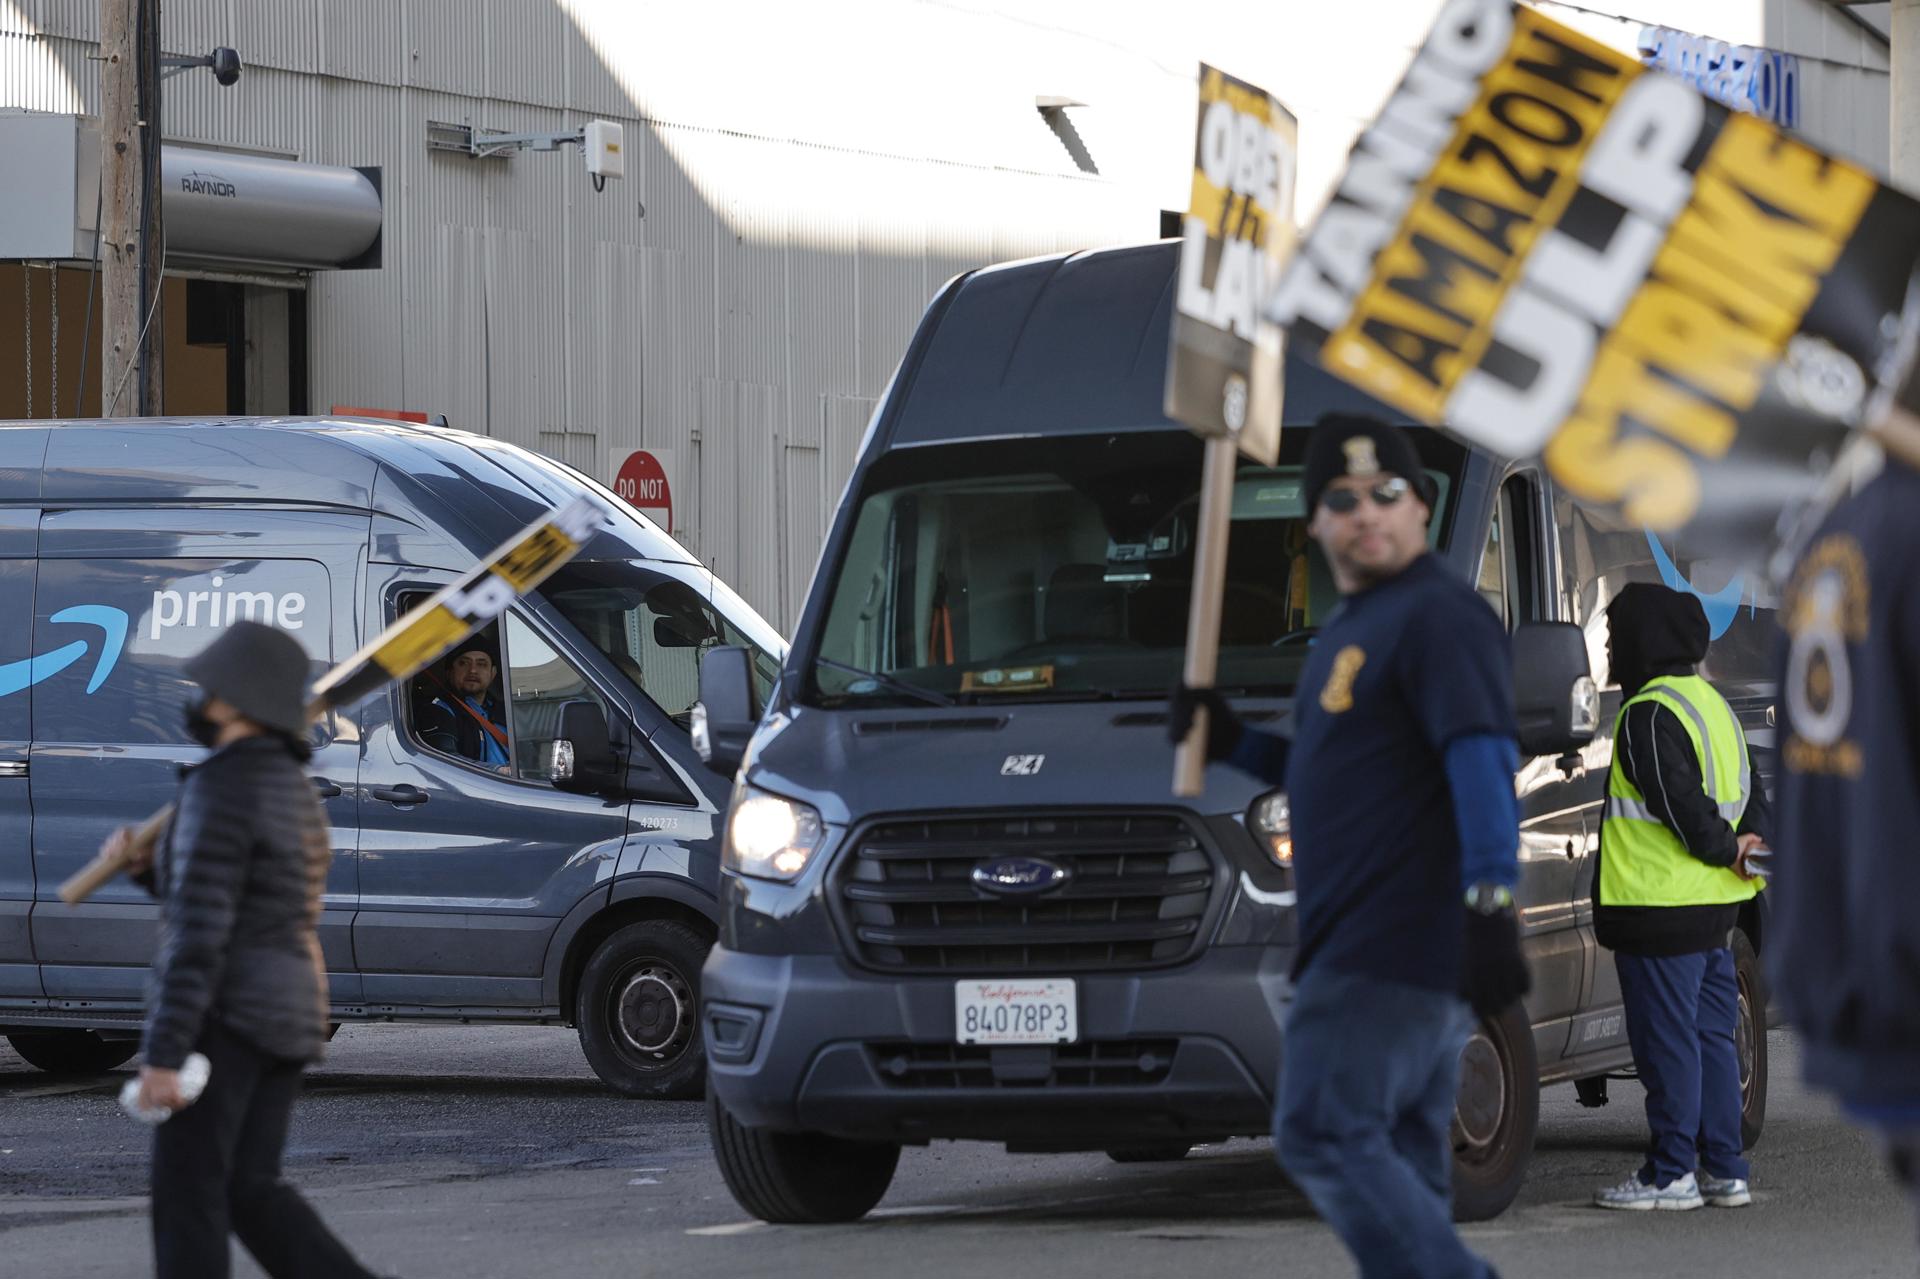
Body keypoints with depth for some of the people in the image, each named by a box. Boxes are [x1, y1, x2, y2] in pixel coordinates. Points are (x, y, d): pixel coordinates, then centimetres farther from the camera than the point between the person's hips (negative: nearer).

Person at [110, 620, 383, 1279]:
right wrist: (147, 866, 14)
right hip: (284, 1015, 9)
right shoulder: (293, 793, 15)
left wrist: (161, 1053, -21)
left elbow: (199, 932, -21)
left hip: (222, 1012, -9)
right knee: (250, 1195, 11)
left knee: (186, 1197, -1)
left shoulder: (220, 789, -16)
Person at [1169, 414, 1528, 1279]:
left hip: (1391, 944, -10)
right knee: (1401, 1164, 10)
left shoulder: (1438, 617, -10)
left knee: (1324, 1137, -14)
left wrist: (1490, 899, -31)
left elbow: (1480, 761, -21)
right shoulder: (1348, 631, 21)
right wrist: (1230, 745, 14)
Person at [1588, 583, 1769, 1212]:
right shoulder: (1712, 704, 17)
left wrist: (1723, 848, -8)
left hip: (1661, 908, -9)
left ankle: (1671, 1174, -1)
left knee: (1667, 1038, -4)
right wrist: (1748, 843, 3)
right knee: (1710, 1036, 13)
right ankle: (1724, 1171, 15)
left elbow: (1678, 798, -21)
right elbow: (1750, 786, 18)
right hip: (1715, 905, 9)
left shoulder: (1648, 714, -15)